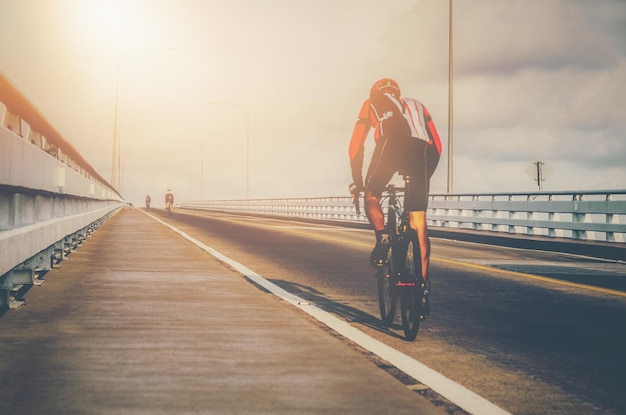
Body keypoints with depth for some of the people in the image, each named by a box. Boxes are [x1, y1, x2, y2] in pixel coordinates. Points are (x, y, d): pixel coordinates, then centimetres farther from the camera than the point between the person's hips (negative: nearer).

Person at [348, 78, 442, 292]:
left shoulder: (372, 103, 33)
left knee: (372, 196, 22)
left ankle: (382, 238, -6)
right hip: (422, 148, 3)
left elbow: (356, 146, 27)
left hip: (391, 144, -3)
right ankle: (423, 283, 6)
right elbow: (436, 146, 31)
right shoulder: (416, 105, 40)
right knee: (419, 223, 8)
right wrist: (425, 175, 39)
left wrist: (357, 182, 34)